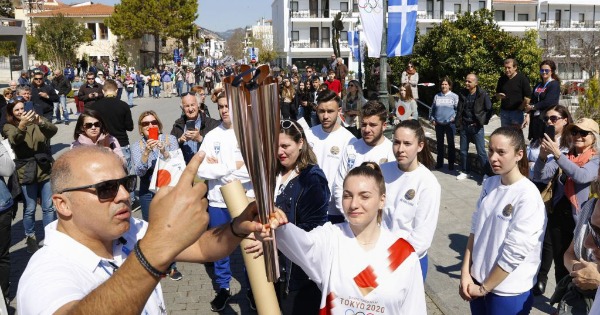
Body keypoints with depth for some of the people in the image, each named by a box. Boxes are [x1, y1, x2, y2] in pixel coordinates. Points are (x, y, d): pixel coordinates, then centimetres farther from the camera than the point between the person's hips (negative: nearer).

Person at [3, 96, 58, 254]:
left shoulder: (37, 121, 8)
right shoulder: (9, 127, 2)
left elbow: (53, 130, -13)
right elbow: (14, 139, -21)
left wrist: (40, 122, -33)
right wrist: (22, 125, -40)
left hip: (45, 169, 2)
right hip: (26, 172, -2)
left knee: (49, 207, 8)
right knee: (30, 208, 6)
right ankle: (30, 237, 25)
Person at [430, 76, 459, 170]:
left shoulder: (454, 96, -1)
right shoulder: (437, 96, 8)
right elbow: (432, 109, 14)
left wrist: (454, 117, -14)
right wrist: (432, 119, 5)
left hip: (450, 124, -3)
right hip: (438, 124, 3)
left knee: (451, 143, 4)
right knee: (439, 143, 11)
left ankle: (451, 163, 12)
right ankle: (439, 162, 21)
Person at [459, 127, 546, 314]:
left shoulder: (528, 196, -20)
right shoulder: (489, 183, -1)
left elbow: (514, 253, -20)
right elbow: (475, 229, 3)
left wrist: (484, 288, -11)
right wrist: (465, 273, -4)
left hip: (508, 292, -5)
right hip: (478, 279, 5)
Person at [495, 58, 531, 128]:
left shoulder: (522, 78, -6)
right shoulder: (502, 79, 8)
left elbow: (528, 97, -7)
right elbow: (497, 93, 18)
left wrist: (520, 108, -8)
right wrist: (499, 95, -5)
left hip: (517, 112, -5)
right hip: (504, 111, 5)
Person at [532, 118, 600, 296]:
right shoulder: (563, 157, 6)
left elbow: (582, 176, -27)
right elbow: (540, 177, -7)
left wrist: (557, 154, -35)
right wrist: (543, 156, -26)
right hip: (558, 216, 3)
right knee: (560, 262, 13)